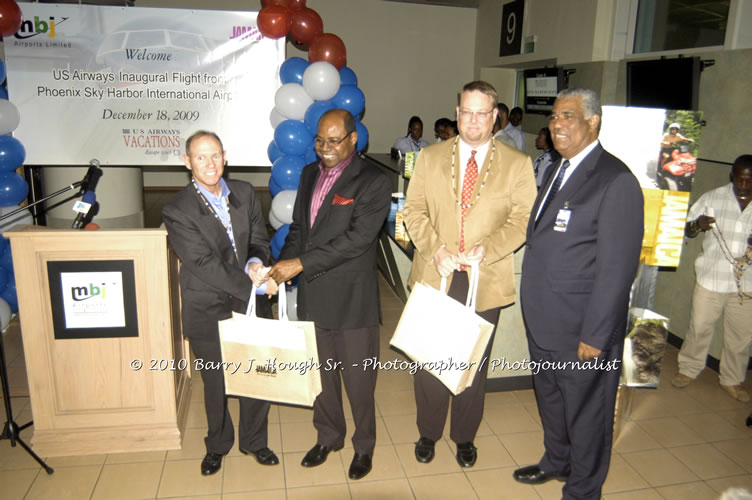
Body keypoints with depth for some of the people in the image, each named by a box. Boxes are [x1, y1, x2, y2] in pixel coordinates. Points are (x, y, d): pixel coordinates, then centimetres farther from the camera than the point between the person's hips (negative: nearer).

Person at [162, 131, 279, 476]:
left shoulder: (244, 193, 1)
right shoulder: (177, 211, -14)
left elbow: (259, 239, 6)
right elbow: (205, 264, -20)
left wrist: (255, 262, -16)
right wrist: (251, 284, -23)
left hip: (251, 305, 4)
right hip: (209, 312, -3)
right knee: (216, 384, 16)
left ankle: (254, 441, 40)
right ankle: (218, 445, 43)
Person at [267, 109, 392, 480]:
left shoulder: (373, 183, -12)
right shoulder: (310, 174, 10)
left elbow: (357, 238, -21)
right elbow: (298, 227, 14)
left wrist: (301, 263, -21)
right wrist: (281, 266, -3)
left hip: (352, 299, -6)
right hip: (312, 295, 6)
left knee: (358, 379, 9)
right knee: (321, 373, 20)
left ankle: (363, 445, 33)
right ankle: (328, 436, 42)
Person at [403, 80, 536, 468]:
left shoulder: (518, 164, 1)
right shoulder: (430, 157, 6)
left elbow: (522, 220, -4)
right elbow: (414, 209, 2)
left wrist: (486, 249, -20)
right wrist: (435, 250, -14)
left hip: (486, 280, -1)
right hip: (435, 276, 1)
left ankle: (464, 437, 34)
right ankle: (428, 433, 32)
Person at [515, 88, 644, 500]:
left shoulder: (616, 181, -19)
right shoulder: (558, 170, 9)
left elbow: (617, 267, -20)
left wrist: (595, 335, -19)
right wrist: (532, 307, 12)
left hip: (582, 329, -8)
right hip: (542, 321, 8)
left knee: (586, 411, 13)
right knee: (549, 398, 26)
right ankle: (557, 461, 50)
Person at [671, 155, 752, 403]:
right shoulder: (713, 198, -3)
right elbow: (687, 230, 4)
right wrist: (697, 225, -20)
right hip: (711, 279, -1)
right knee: (700, 327, 9)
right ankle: (688, 369, 30)